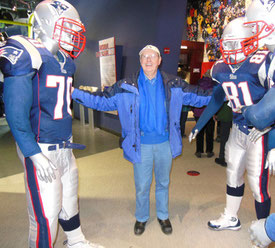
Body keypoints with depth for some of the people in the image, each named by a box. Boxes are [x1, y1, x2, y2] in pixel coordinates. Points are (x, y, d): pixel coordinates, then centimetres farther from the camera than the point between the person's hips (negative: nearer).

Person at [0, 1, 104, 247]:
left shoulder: (64, 61, 10)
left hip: (64, 146, 9)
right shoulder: (25, 55, -14)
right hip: (40, 149, -8)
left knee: (69, 197, 23)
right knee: (46, 212, 2)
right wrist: (35, 155, -20)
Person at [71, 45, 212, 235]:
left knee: (163, 182, 19)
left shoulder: (173, 84, 0)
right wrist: (74, 93, -10)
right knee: (142, 186, 11)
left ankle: (163, 216, 43)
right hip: (141, 144, -1)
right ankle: (141, 218, 39)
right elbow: (102, 100, -4)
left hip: (165, 142, 2)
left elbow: (196, 96, 7)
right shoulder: (126, 86, -4)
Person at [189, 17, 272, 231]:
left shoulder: (261, 65, -21)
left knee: (258, 183, 1)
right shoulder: (221, 69, 0)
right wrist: (198, 125, 15)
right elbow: (217, 99, 12)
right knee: (233, 174, 18)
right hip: (238, 130, 7)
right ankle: (231, 218, 40)